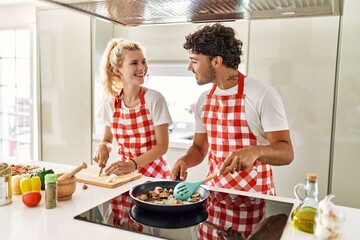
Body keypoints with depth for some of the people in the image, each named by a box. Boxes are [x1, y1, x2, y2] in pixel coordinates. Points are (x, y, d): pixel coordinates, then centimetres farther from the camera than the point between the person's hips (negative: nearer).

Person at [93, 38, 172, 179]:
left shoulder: (154, 99, -10)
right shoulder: (110, 103, 0)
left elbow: (162, 146, -10)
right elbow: (107, 140, 13)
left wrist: (133, 163, -21)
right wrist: (103, 147, -9)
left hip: (154, 173, -3)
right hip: (125, 173, 3)